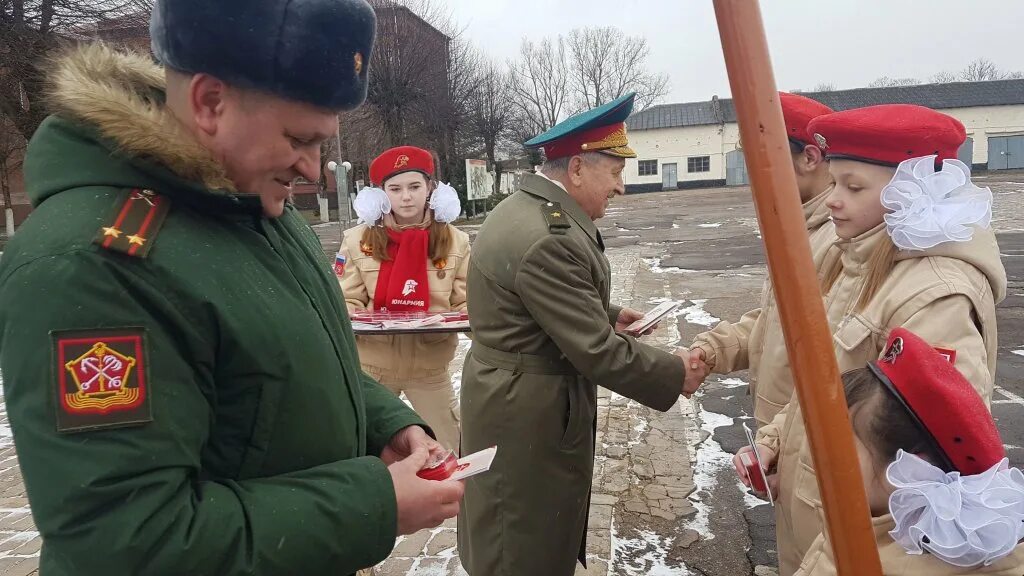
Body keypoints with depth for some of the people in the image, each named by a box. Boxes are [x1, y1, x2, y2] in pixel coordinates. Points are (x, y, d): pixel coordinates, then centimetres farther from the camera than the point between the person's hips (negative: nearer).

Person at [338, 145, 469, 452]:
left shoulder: (455, 240, -3)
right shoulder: (358, 239, -5)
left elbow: (466, 303, -1)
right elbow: (347, 301, -3)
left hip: (429, 365, 0)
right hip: (372, 364, 0)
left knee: (448, 450, 12)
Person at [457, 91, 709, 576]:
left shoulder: (526, 208, 6)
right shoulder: (547, 239, -28)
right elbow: (595, 351, -24)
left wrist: (607, 313, 9)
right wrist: (676, 373, -12)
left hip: (515, 396, 10)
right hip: (527, 414, -10)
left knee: (543, 531, 26)